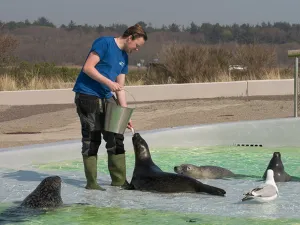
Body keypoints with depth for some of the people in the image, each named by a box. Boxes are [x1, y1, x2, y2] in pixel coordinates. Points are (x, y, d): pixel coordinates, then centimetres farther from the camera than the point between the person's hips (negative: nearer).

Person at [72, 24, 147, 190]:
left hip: (107, 98, 8)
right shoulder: (104, 43, -10)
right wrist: (109, 82, -22)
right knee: (92, 139, -6)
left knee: (116, 138, 6)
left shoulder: (124, 57, 14)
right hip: (88, 96, -8)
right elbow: (88, 68, -17)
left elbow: (120, 88, 14)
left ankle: (119, 180, 13)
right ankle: (91, 182, 0)